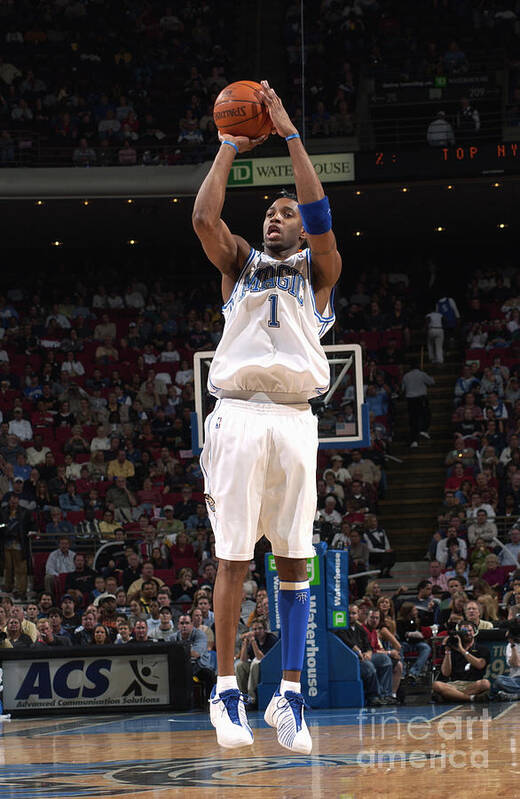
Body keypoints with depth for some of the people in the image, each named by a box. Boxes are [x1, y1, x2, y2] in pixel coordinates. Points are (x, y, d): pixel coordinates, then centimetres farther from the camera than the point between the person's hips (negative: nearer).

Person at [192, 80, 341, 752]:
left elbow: (320, 215, -1)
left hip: (294, 418, 0)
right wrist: (228, 150, 9)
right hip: (238, 414, 0)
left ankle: (289, 697, 1)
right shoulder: (239, 263, 20)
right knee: (232, 557, -3)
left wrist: (290, 135, 0)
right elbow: (204, 217, 3)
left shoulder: (317, 268, 17)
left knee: (293, 560, -1)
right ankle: (227, 691, 2)